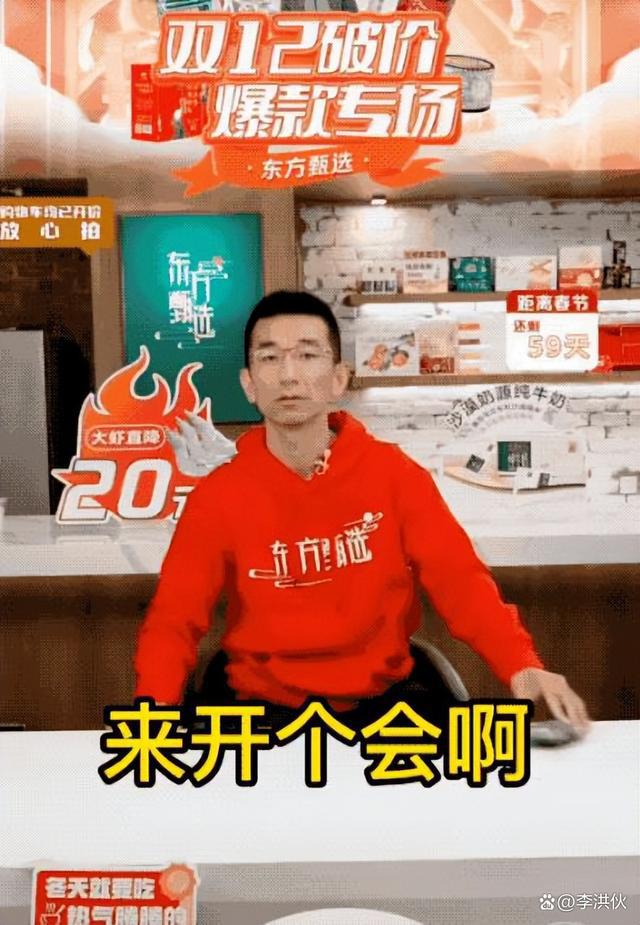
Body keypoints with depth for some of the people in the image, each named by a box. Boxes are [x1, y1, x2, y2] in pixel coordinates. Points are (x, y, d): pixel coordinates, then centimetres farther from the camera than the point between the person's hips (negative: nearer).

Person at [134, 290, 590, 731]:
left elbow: (459, 578, -8)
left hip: (383, 694, 1)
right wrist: (154, 706, -24)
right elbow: (175, 618, -4)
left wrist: (521, 666, -25)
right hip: (264, 701, 0)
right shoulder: (217, 495, -5)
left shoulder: (394, 473, -5)